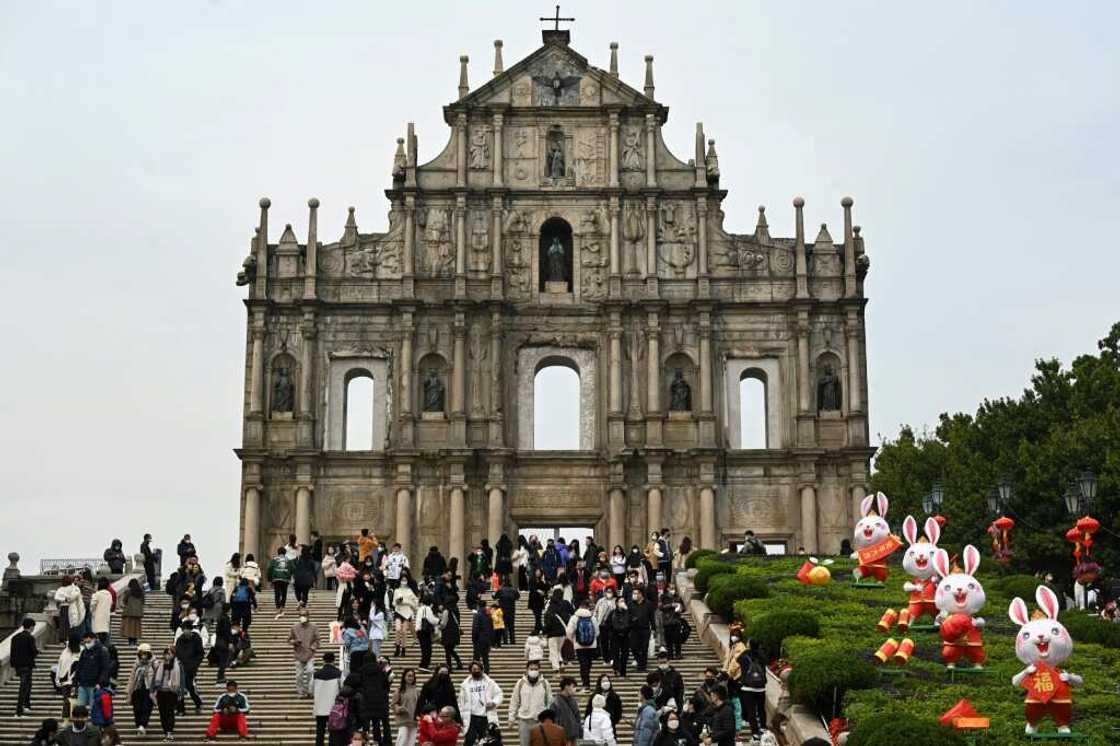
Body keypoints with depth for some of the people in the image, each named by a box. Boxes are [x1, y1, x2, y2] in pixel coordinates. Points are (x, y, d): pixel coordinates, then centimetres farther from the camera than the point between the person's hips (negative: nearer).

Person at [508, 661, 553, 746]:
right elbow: (514, 702, 6)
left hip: (540, 721, 0)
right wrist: (511, 718, 5)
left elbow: (550, 702, 6)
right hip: (524, 721, 0)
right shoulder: (520, 683, 1)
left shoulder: (545, 683, 1)